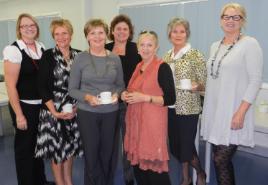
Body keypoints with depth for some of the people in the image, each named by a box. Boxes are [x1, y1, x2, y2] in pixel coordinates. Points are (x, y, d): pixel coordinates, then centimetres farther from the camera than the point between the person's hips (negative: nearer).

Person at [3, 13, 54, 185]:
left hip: (42, 105, 6)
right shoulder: (13, 49, -13)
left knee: (39, 144, 19)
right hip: (24, 106, -6)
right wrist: (19, 115, -17)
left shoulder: (42, 47, 5)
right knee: (25, 147, 8)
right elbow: (11, 85, -16)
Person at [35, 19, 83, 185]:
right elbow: (42, 86, -9)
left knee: (70, 146, 14)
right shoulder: (48, 56, -6)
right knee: (56, 147, 5)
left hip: (74, 109, 3)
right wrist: (54, 111, -14)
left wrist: (78, 106, -5)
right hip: (53, 110, -3)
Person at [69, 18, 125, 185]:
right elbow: (72, 89, -3)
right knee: (91, 156, 7)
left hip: (111, 112, 2)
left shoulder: (115, 58, 2)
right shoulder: (80, 58, -5)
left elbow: (121, 85, 10)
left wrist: (116, 94, -11)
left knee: (107, 155, 15)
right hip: (87, 113, -2)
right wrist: (87, 97, -20)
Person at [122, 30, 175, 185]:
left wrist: (145, 98, -20)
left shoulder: (162, 67, -10)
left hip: (153, 122, -7)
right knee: (137, 162, 13)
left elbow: (170, 99, -14)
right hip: (135, 120, 7)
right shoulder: (138, 67, 13)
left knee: (154, 165, -2)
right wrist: (126, 95, 3)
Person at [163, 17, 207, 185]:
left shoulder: (196, 55, -8)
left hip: (188, 108, -5)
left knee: (187, 146, 0)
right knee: (175, 146, 12)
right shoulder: (167, 56, 8)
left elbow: (204, 83, -8)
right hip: (170, 107, 6)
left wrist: (196, 86, -27)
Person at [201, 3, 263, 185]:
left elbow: (255, 81, -13)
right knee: (222, 160, 12)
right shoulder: (215, 46, 13)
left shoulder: (250, 44, -7)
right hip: (214, 112, 6)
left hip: (233, 114, -6)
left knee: (221, 160, -7)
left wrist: (240, 113, -18)